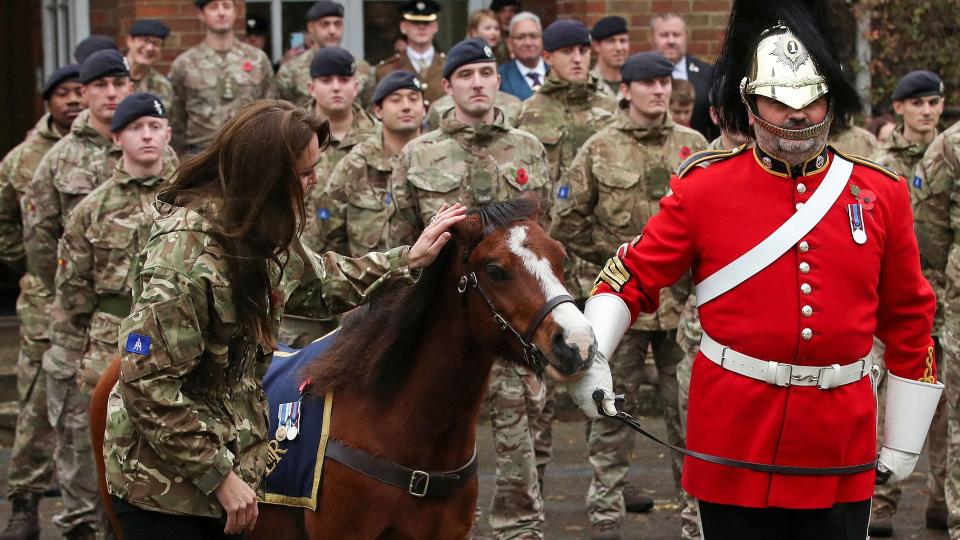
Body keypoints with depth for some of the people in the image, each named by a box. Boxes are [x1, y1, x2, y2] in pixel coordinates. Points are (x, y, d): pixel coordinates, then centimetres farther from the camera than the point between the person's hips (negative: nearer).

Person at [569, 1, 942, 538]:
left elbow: (909, 322, 10)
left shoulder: (881, 195, 4)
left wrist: (904, 442, 10)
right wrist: (590, 357, -16)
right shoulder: (706, 188, -1)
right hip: (737, 441, -2)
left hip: (841, 452, 2)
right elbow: (632, 278, 2)